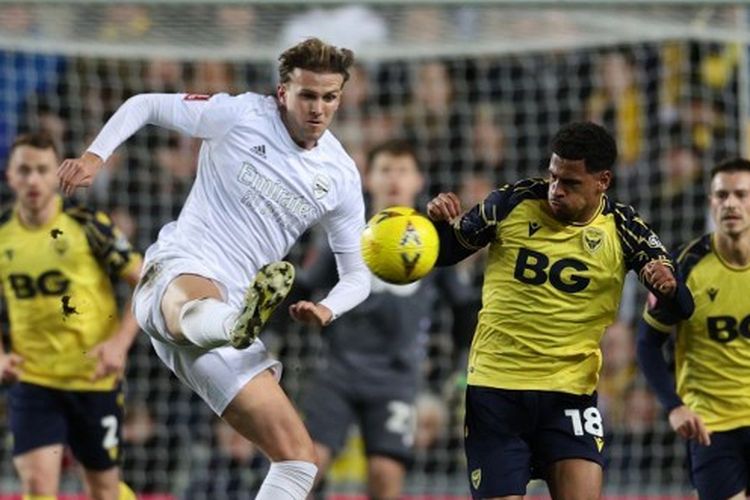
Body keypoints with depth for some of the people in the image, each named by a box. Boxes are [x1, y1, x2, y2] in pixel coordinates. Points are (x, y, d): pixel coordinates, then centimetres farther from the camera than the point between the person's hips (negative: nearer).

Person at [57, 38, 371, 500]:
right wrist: (94, 156, -6)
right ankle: (242, 324, -83)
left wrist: (327, 310, -6)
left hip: (232, 310, 6)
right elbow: (144, 105, 10)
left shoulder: (342, 178, 10)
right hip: (178, 271, -6)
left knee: (299, 458, -3)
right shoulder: (241, 115, -1)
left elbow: (357, 275, 17)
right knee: (195, 311, -47)